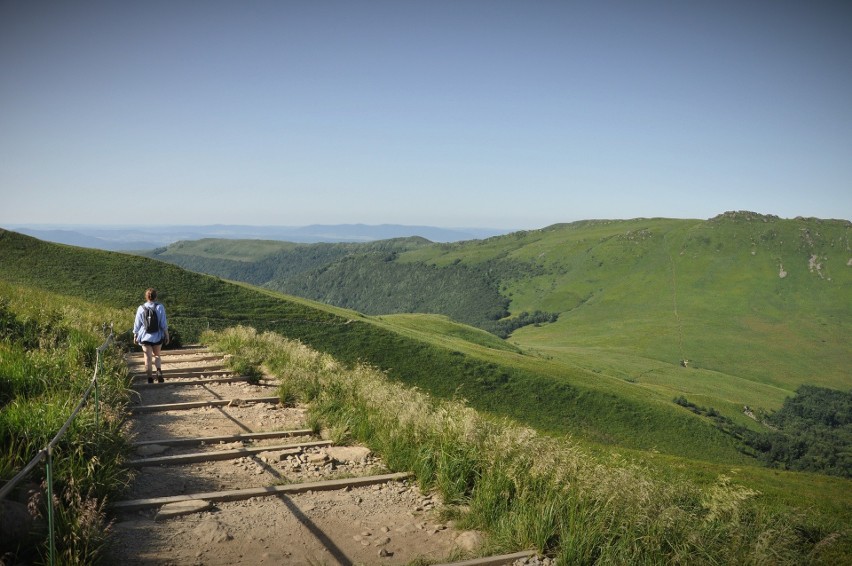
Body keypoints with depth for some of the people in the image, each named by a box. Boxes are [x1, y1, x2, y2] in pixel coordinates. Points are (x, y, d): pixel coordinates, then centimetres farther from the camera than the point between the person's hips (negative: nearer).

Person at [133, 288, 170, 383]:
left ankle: (150, 378, 5)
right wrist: (167, 335, 3)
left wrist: (135, 336, 13)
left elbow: (137, 324, 2)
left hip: (145, 337, 0)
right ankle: (159, 371, -8)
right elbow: (164, 324, -5)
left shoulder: (141, 308, -5)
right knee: (156, 355, 17)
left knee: (148, 358, 5)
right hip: (157, 336, 0)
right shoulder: (160, 307, -8)